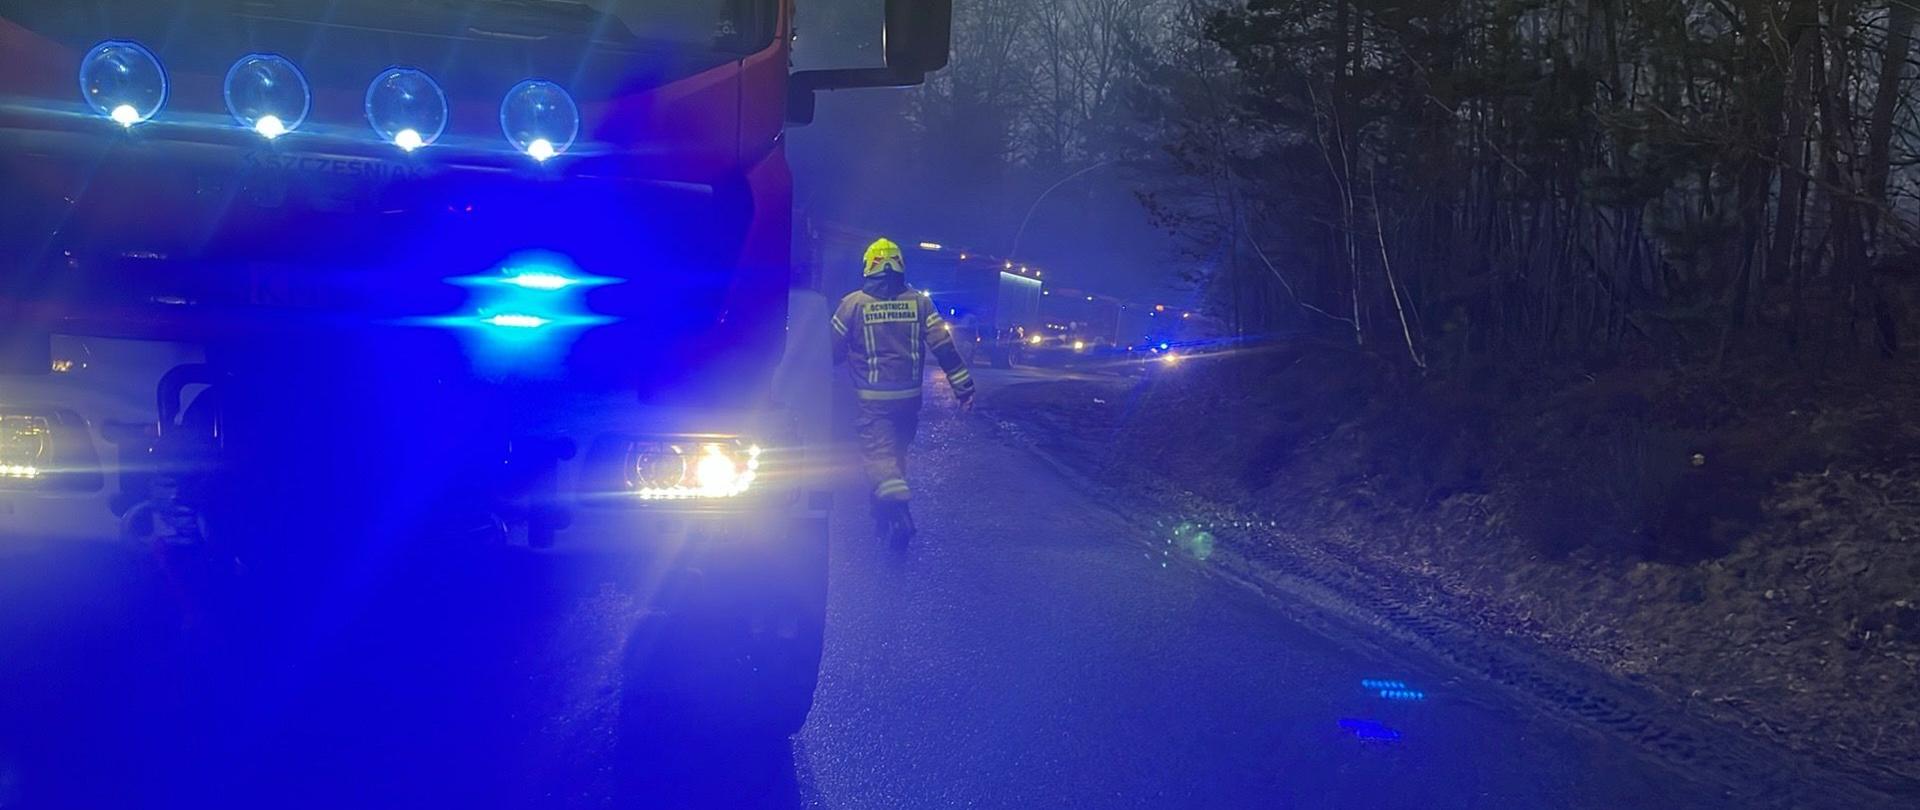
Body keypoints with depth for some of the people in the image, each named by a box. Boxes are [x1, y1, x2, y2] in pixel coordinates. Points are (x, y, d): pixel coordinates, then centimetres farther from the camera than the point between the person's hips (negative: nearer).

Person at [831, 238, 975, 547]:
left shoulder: (852, 303, -5)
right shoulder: (919, 302, 1)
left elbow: (833, 350, 3)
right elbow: (944, 347, -2)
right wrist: (963, 386, 2)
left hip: (872, 399, -4)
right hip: (909, 397, 4)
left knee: (877, 452, -7)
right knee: (896, 451, 19)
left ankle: (897, 503, -32)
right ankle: (886, 516, 29)